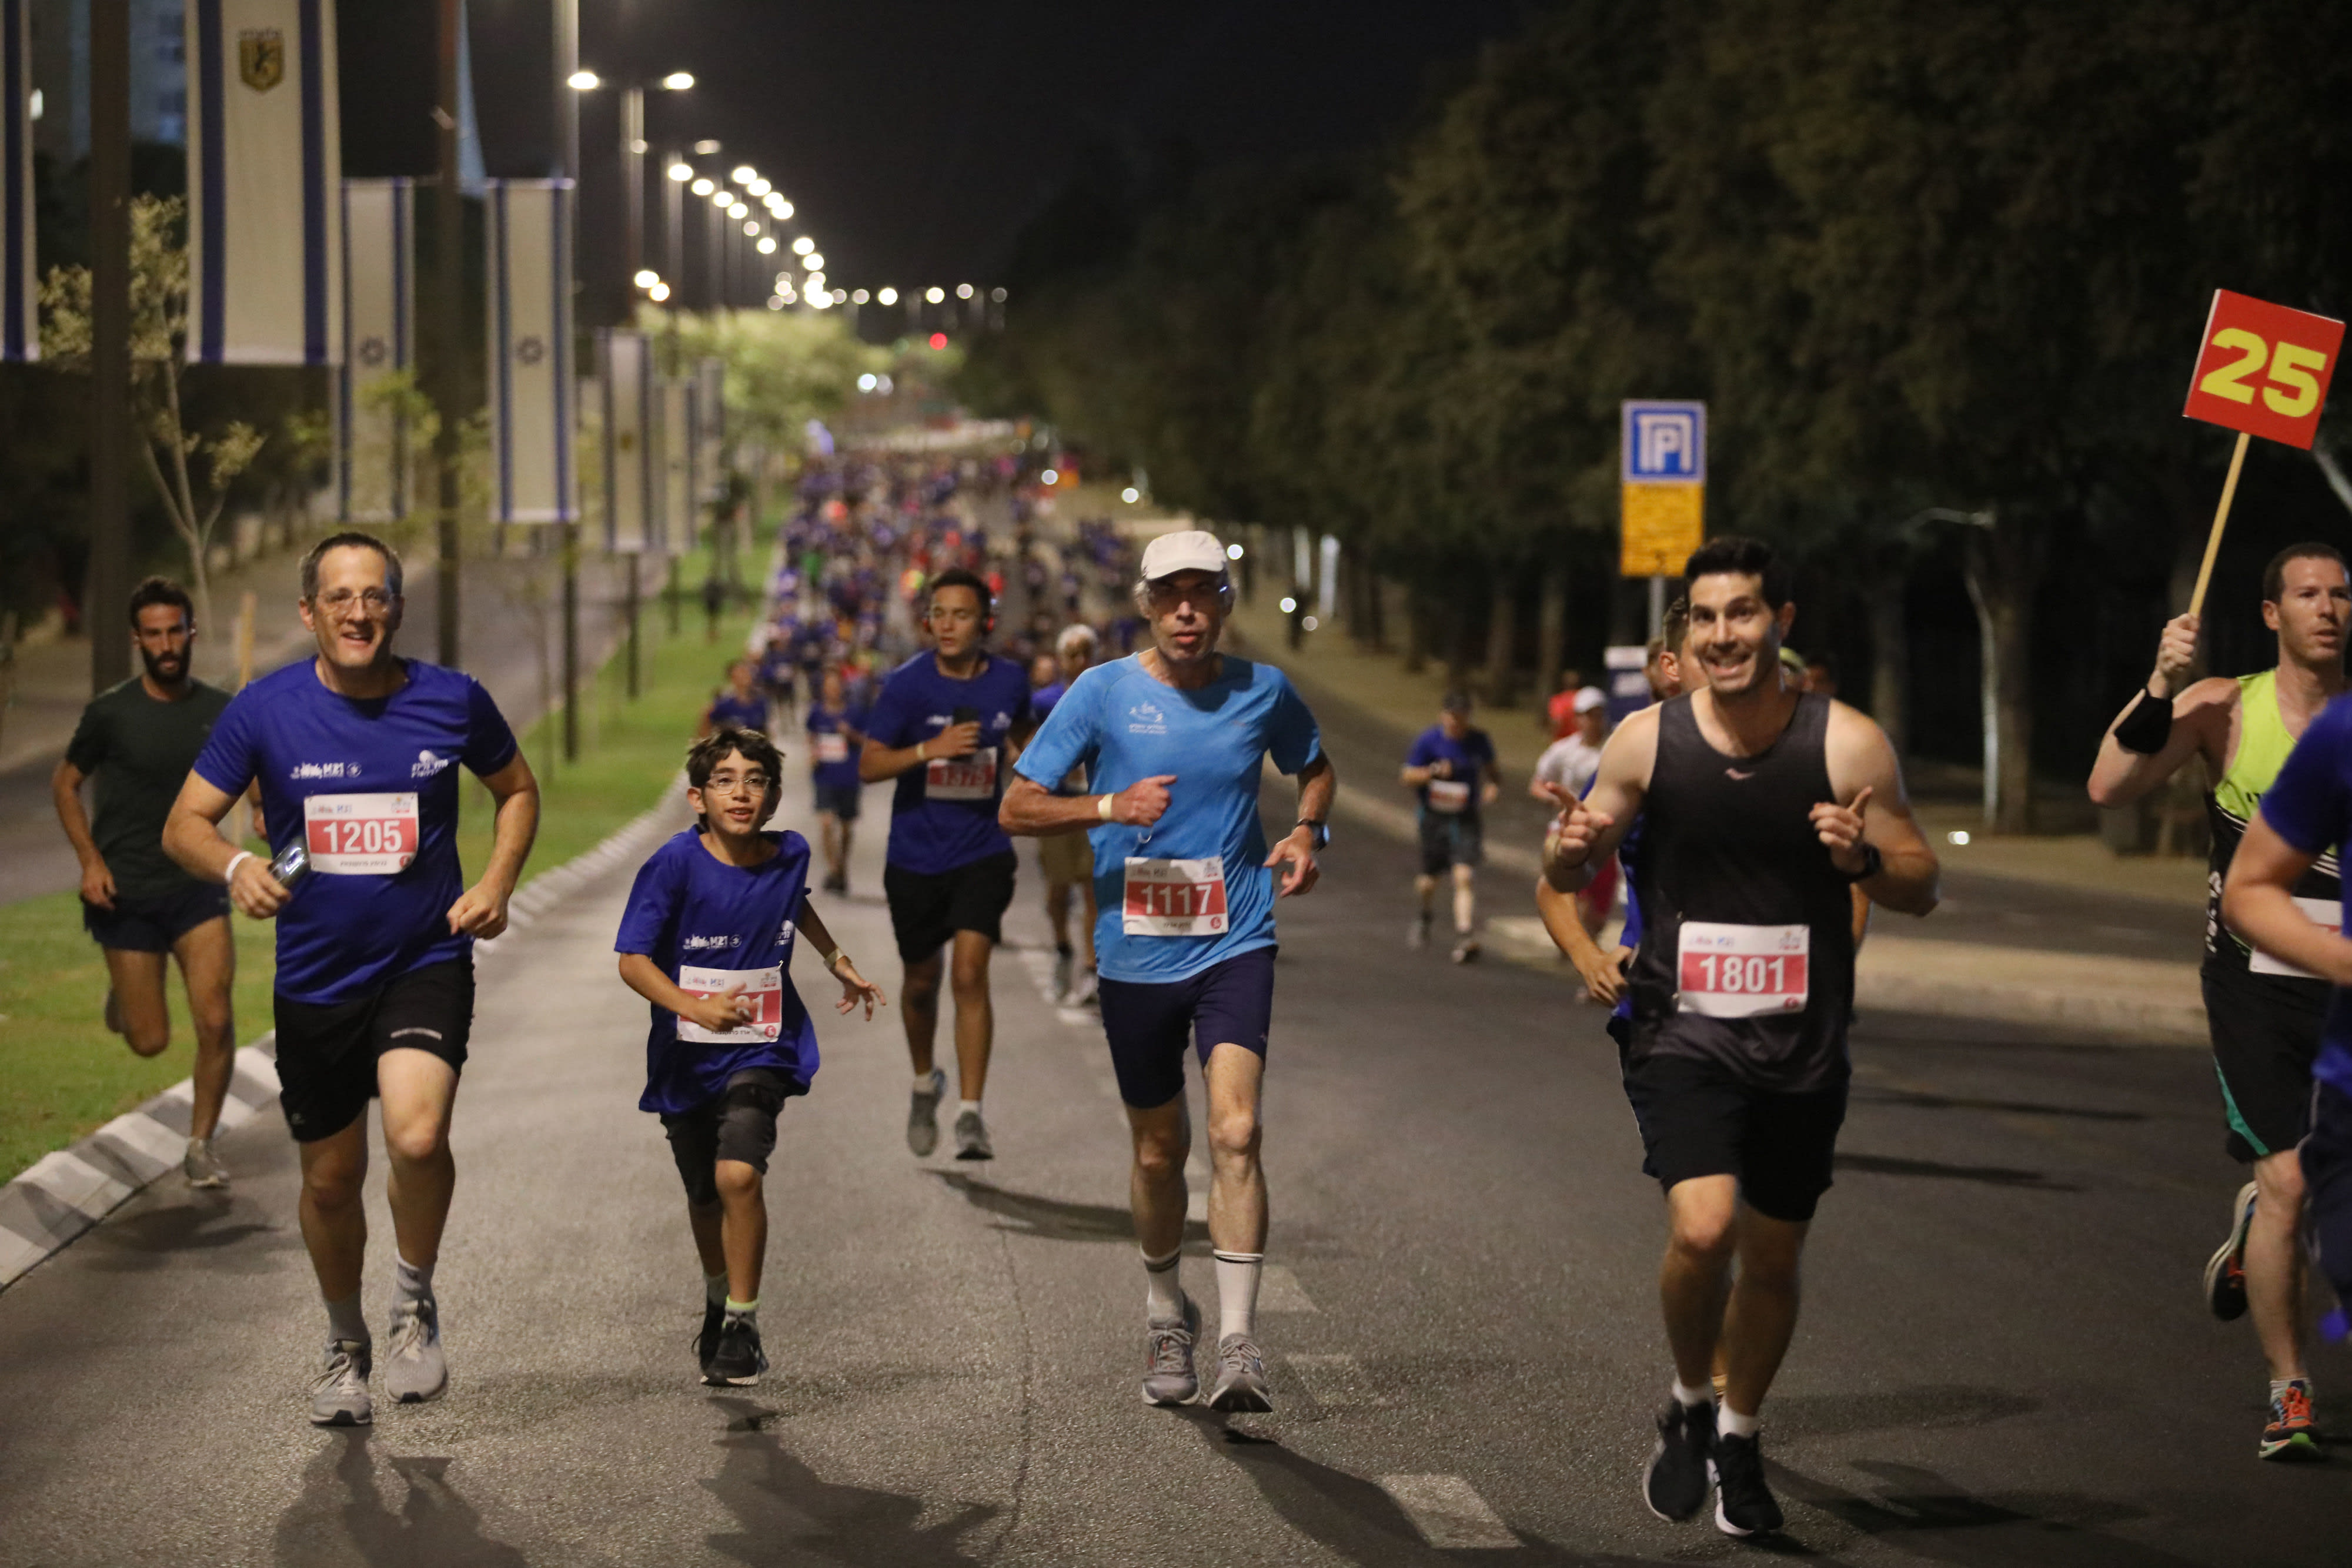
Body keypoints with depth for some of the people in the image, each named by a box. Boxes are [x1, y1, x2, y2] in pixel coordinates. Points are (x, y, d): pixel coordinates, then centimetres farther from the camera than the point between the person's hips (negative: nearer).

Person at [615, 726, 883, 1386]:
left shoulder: (788, 855, -5)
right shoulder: (676, 864, -17)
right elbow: (632, 960, -19)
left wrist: (836, 960, 25)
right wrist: (693, 1006, -34)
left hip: (762, 1049, 0)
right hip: (686, 1057, 0)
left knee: (738, 1174, -22)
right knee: (705, 1196, 16)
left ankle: (743, 1324, -8)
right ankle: (719, 1298, 46)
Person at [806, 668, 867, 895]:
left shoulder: (855, 713, -1)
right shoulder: (817, 713, 3)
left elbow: (867, 742, 4)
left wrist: (851, 735, -14)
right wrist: (813, 753, 1)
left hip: (849, 778, 0)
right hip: (825, 777, 0)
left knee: (846, 827, 10)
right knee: (826, 822, -18)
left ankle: (842, 868, 29)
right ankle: (832, 869, -9)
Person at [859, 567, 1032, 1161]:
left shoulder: (1008, 681, -3)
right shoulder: (908, 683, -10)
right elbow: (869, 765, -14)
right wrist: (931, 748, -26)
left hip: (982, 852, 0)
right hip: (915, 857, 0)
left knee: (970, 973, -16)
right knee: (921, 981, 15)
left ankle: (971, 1115, -15)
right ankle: (925, 1083, 42)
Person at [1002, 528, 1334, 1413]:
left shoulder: (1263, 693, 2)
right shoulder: (1104, 692, -3)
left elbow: (1315, 769, 23)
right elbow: (1016, 809, -4)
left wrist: (1308, 832, 3)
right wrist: (1111, 807, -20)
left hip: (1235, 947, 0)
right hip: (1136, 954, 0)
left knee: (1234, 1132, -18)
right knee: (1160, 1150, 12)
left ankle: (1238, 1342, -19)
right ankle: (1166, 1318, 35)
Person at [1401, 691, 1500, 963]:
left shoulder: (1480, 741, 2)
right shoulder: (1428, 740, -6)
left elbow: (1492, 769, 20)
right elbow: (1407, 777, -2)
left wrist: (1493, 786, -2)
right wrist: (1433, 772, -20)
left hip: (1467, 820, 0)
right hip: (1435, 817, 0)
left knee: (1465, 877, -16)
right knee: (1428, 880, 9)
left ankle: (1465, 937, -21)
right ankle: (1422, 918, 43)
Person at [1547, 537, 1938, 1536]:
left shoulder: (1848, 744, -6)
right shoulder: (1646, 741, -3)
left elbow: (1921, 891, 0)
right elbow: (1568, 877, 7)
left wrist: (1865, 858, -21)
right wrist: (1571, 849, -17)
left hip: (1802, 1049, 1)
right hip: (1682, 1036, -1)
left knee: (1772, 1259, 12)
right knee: (1702, 1229, -22)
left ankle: (1739, 1437, 38)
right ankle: (1688, 1407, 6)